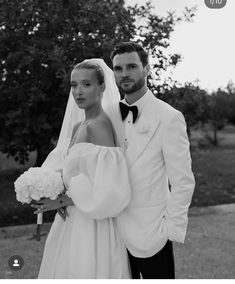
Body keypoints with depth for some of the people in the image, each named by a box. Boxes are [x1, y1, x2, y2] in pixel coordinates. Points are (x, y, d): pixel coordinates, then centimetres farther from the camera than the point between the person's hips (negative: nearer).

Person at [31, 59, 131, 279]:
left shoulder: (99, 125, -17)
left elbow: (108, 188, -23)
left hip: (93, 226, -8)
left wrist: (62, 201, -16)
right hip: (72, 223, 8)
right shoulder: (77, 126, 8)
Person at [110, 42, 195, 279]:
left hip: (150, 233, -5)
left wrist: (172, 230, -12)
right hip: (116, 232, 5)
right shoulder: (111, 115, 4)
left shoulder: (169, 117, -12)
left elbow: (183, 182, -11)